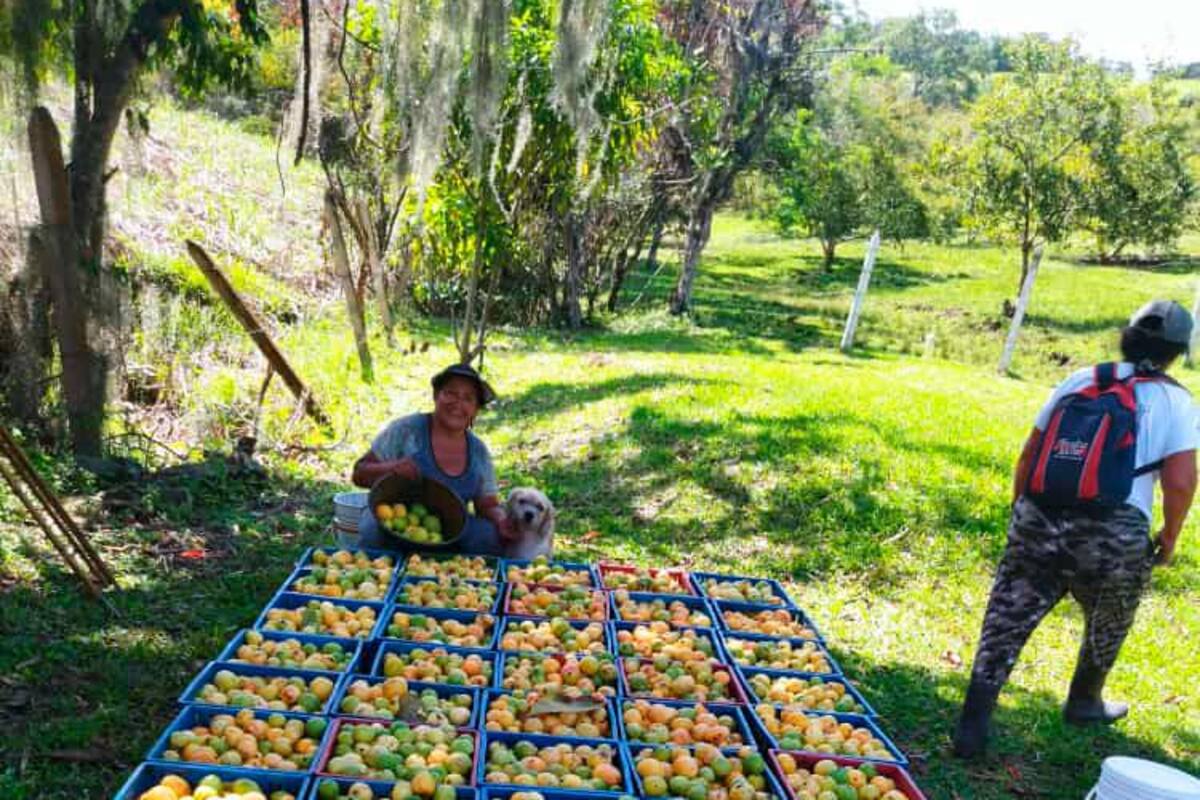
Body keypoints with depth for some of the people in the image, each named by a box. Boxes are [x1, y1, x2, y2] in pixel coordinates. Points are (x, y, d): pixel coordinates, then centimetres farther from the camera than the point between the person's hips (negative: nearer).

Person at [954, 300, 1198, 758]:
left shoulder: (1080, 381, 12)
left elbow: (1029, 454, 12)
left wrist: (1020, 510, 23)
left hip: (1037, 521, 3)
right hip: (1114, 537, -2)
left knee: (1006, 623, 7)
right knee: (1106, 626, 25)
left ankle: (972, 728, 3)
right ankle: (1084, 703, 46)